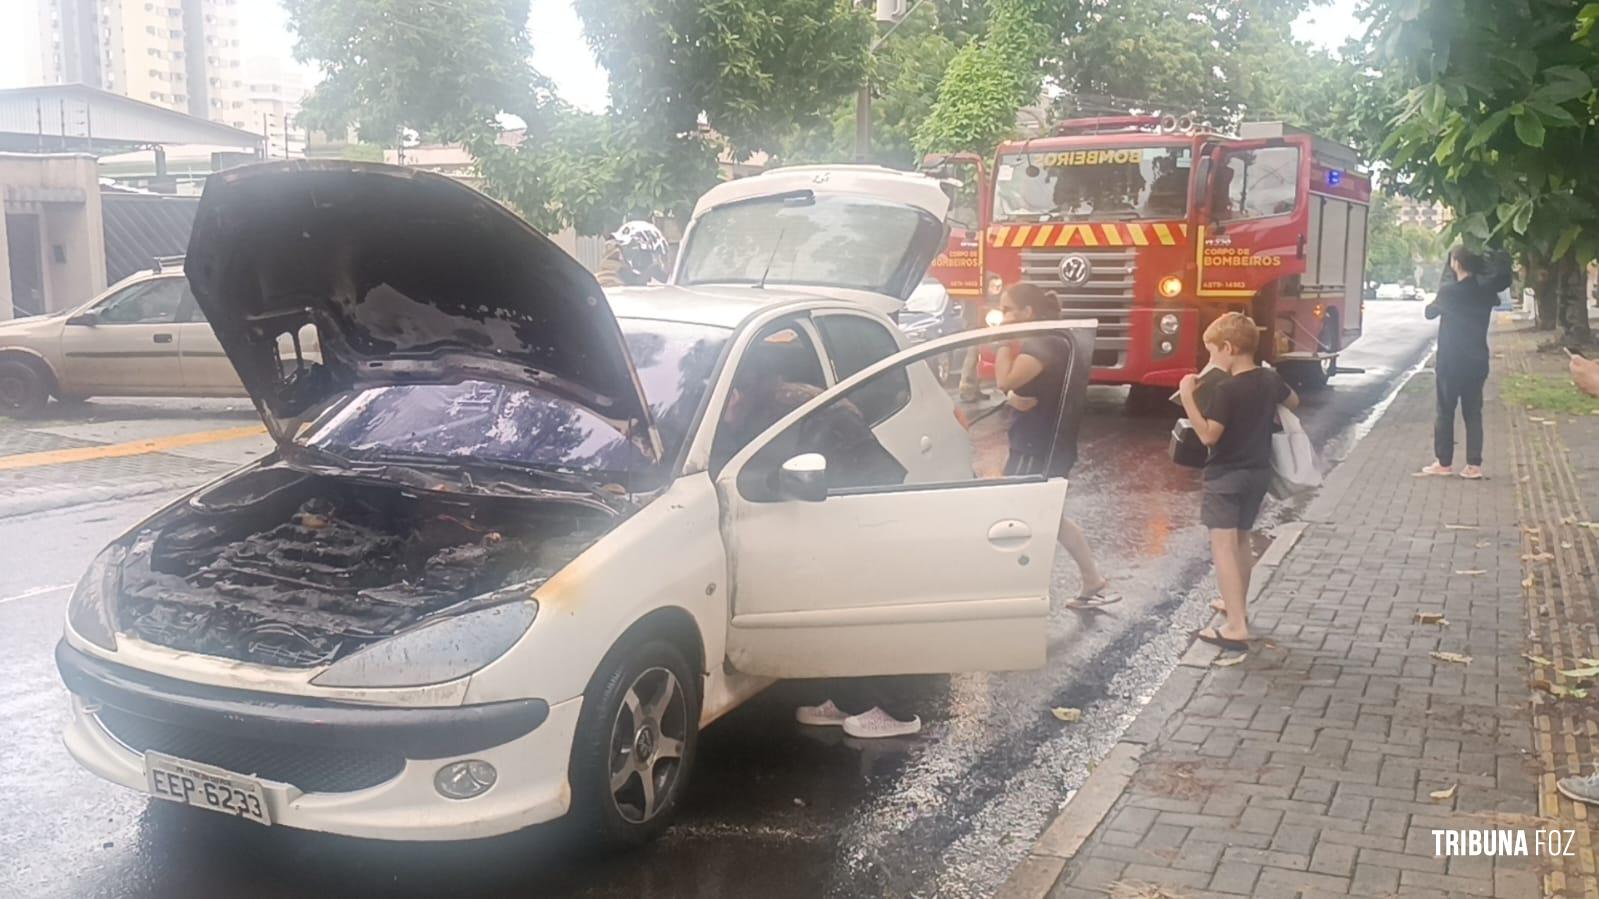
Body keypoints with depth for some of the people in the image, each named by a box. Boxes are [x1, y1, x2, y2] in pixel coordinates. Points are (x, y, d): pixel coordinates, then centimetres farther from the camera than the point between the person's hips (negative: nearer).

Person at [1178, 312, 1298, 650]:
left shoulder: (1227, 390, -21)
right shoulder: (1270, 379, 3)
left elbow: (1208, 435, -24)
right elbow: (1293, 402, 24)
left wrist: (1187, 397, -22)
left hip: (1226, 476, -8)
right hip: (1258, 472, 8)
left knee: (1223, 544, -10)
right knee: (1241, 539, 23)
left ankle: (1236, 627, -17)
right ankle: (1236, 605, 37)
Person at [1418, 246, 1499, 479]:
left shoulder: (1449, 291, -13)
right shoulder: (1486, 291, 1)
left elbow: (1430, 312, 3)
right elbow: (1495, 299, 25)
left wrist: (1434, 301, 21)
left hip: (1451, 362, -4)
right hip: (1477, 362, 4)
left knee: (1445, 412, 6)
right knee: (1473, 412, 7)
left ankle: (1444, 462, 10)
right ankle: (1474, 465, 5)